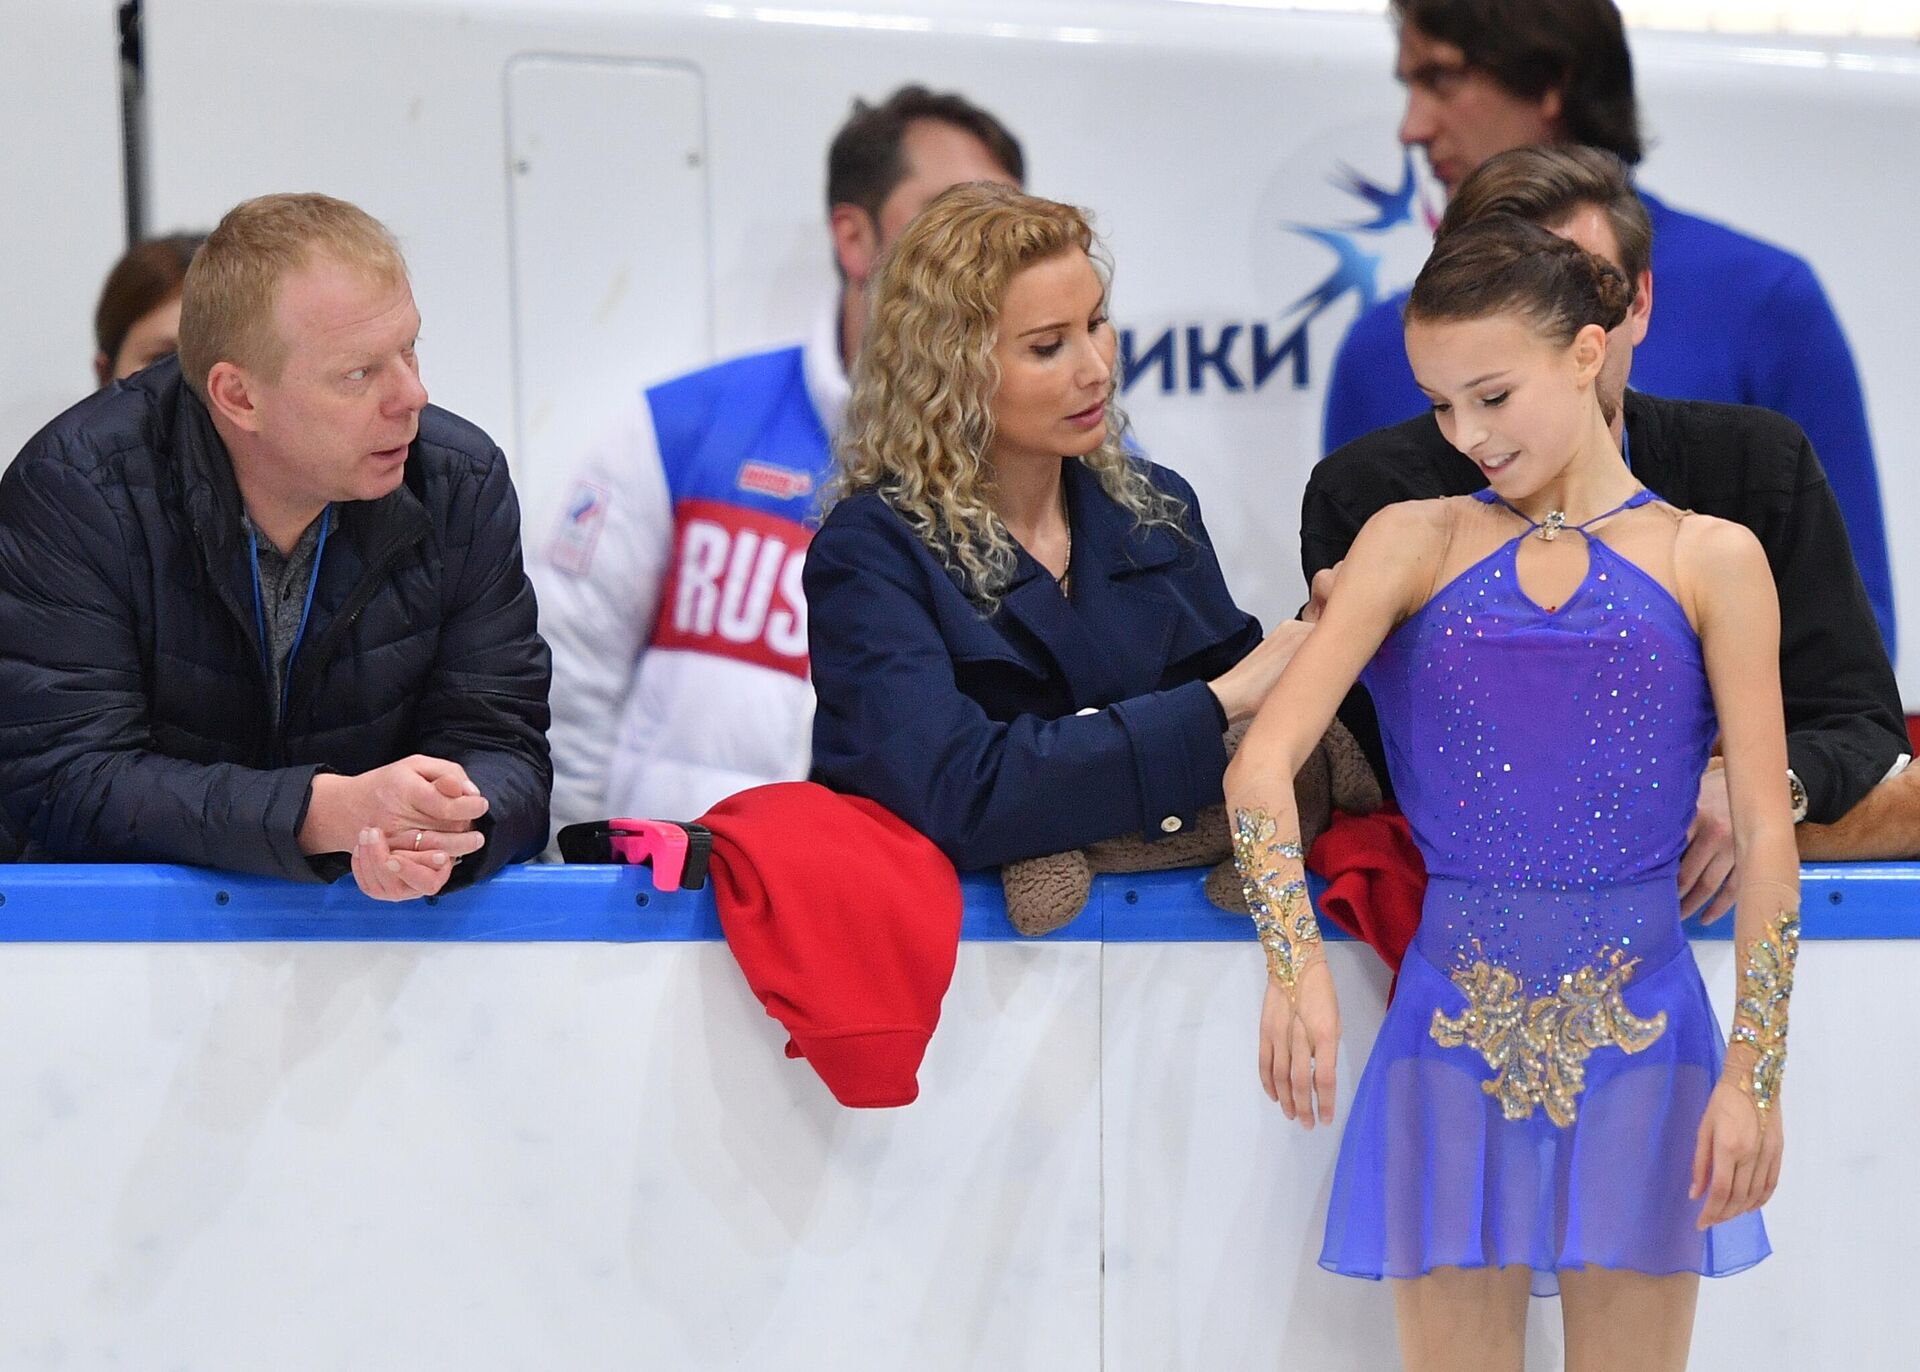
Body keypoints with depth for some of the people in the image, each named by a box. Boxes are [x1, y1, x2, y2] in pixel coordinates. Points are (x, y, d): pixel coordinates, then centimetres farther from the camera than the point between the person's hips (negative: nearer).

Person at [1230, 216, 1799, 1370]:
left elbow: (1767, 837, -2)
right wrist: (1296, 961, -24)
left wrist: (1752, 1078, -9)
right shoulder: (1414, 544, 4)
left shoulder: (1710, 560, 2)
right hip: (1454, 1027, 1)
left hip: (1638, 1029, -1)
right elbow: (1262, 760, -8)